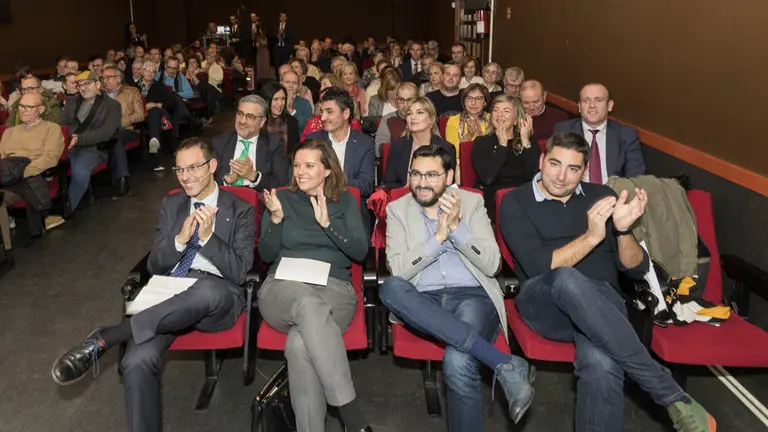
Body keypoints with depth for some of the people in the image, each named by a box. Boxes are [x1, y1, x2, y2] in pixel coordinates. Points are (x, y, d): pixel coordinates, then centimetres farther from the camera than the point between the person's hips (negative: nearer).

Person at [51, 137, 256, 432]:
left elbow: (239, 273, -3)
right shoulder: (171, 204, 17)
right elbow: (155, 266, 11)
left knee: (207, 289, -42)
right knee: (138, 360, -30)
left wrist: (208, 236, -16)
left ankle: (105, 338, -30)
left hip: (218, 299, -2)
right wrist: (180, 239, -8)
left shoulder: (240, 210, 5)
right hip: (171, 297, 3)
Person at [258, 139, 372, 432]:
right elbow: (266, 255, 8)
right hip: (284, 289, 0)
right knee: (310, 304, -39)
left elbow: (360, 251, 1)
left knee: (299, 344, -36)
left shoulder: (344, 200, 13)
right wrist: (276, 219, -9)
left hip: (334, 288, 0)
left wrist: (327, 223, -12)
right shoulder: (283, 198, 13)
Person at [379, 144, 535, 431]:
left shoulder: (472, 202, 10)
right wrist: (439, 237, -12)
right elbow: (398, 269, -4)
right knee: (390, 288, -34)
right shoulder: (397, 209, 11)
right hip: (424, 302, 3)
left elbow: (491, 265, 0)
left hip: (472, 295, -2)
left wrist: (456, 227, -11)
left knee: (458, 364, -35)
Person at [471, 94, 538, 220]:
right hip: (492, 201, -2)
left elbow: (536, 176, -6)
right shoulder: (482, 142, 7)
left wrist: (525, 141, -8)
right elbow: (487, 178, -10)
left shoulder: (529, 142, 12)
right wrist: (502, 144, -7)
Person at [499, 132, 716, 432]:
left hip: (600, 300, 1)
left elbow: (637, 269, 8)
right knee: (567, 279, -40)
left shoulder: (601, 196, 13)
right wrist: (591, 237, -19)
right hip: (545, 303, -1)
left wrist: (623, 230, -12)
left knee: (600, 363, -37)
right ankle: (671, 395, -31)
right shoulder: (515, 202, 5)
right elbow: (537, 267, -11)